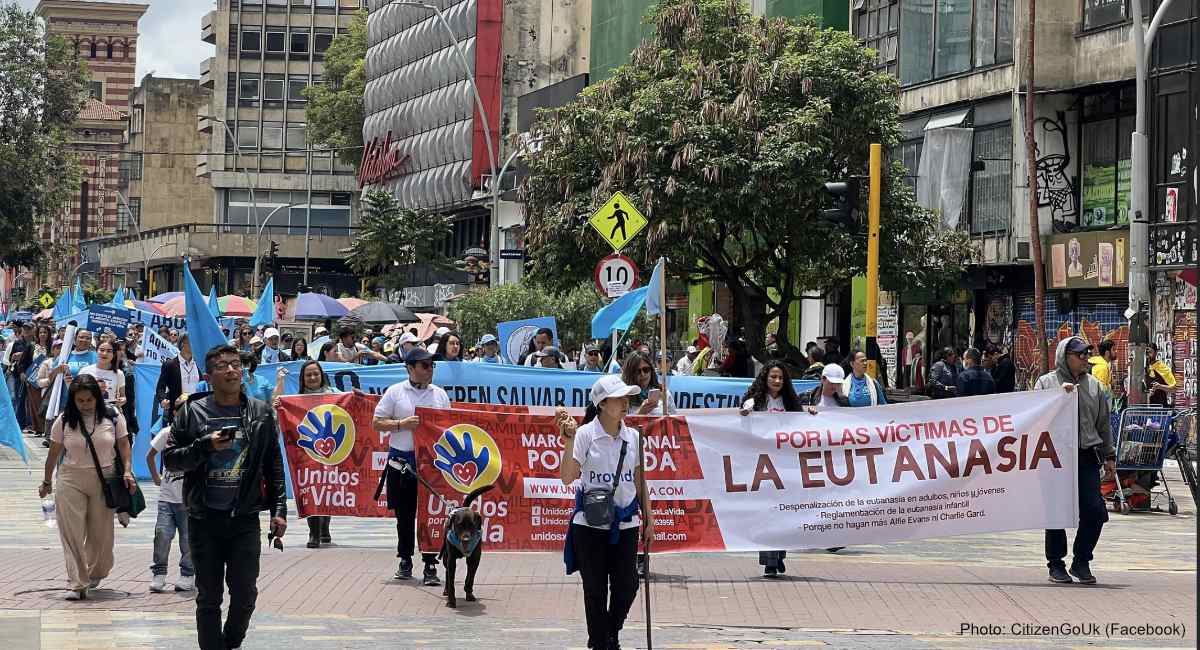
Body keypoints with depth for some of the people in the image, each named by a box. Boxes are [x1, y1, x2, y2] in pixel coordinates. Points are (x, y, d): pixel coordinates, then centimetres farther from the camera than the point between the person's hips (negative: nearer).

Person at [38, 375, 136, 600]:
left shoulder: (112, 417, -1)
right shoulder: (64, 421, -1)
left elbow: (124, 445, 5)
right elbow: (54, 453, 8)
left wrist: (127, 471, -8)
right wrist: (46, 482, 15)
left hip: (104, 481, 1)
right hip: (71, 482, 0)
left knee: (101, 533, 7)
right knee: (72, 533, -7)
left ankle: (95, 573, 33)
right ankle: (77, 584, -7)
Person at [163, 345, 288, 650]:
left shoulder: (260, 413, 5)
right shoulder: (192, 411, 1)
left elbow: (274, 465, 9)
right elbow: (170, 458, 0)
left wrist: (279, 509, 2)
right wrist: (206, 445, -15)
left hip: (245, 519, 1)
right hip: (204, 519, -1)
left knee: (245, 594, 0)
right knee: (209, 597, 4)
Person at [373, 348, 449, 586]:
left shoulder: (439, 394, 10)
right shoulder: (395, 392, 3)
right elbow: (377, 423, 2)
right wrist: (402, 424, -12)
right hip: (402, 460, -1)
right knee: (404, 514, 8)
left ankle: (430, 566, -3)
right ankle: (405, 560, 22)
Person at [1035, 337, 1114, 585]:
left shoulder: (1093, 385, 14)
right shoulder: (1046, 383, 4)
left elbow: (1103, 423, 19)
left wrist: (1109, 455, 18)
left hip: (1087, 457, 3)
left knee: (1094, 511, -5)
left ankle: (1081, 562, 11)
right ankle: (1056, 564, 13)